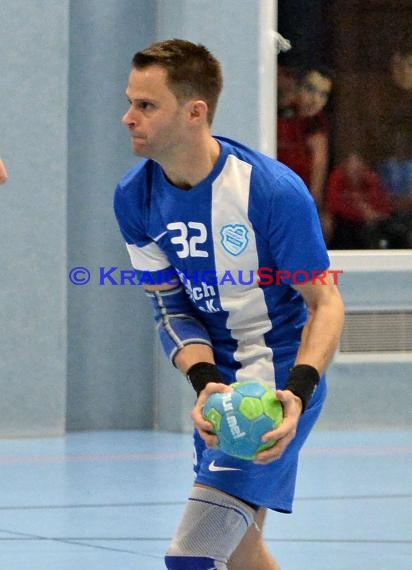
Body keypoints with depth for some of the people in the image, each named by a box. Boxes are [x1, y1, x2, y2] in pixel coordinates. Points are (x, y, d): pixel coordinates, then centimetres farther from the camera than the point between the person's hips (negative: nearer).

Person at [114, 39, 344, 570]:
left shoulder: (274, 191, -21)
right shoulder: (134, 197, -5)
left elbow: (325, 303, -14)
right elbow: (170, 307, -1)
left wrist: (298, 393, -31)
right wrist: (205, 384, -20)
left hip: (280, 381, -7)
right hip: (218, 381, 7)